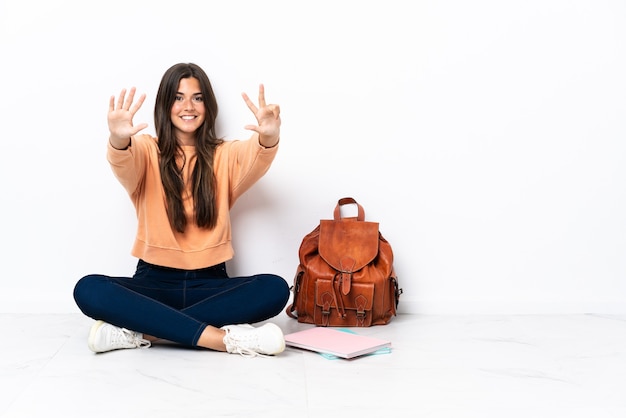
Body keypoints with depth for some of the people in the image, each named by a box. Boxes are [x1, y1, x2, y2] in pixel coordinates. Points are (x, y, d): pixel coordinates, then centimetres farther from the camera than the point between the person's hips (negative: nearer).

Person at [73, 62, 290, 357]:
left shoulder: (225, 155, 6)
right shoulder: (147, 151, 3)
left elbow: (255, 159, -18)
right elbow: (125, 164, -21)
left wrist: (268, 138, -42)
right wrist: (119, 140, -46)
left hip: (209, 283, 1)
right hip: (154, 281, -1)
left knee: (275, 289, -27)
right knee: (88, 290, -29)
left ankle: (139, 330, -26)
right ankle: (224, 337, -34)